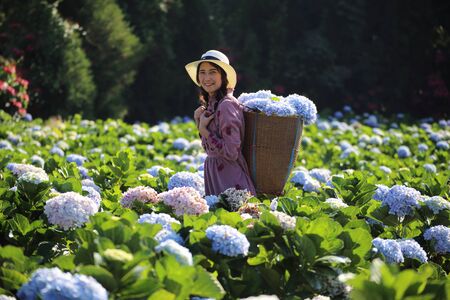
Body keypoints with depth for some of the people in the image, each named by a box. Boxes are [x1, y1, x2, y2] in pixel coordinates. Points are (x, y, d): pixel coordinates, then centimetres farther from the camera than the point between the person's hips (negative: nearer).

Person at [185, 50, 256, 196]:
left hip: (230, 181, -9)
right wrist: (199, 121, 3)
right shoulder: (210, 103, 9)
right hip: (214, 173, 9)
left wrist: (204, 130, -16)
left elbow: (231, 153, -22)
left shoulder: (227, 105, -18)